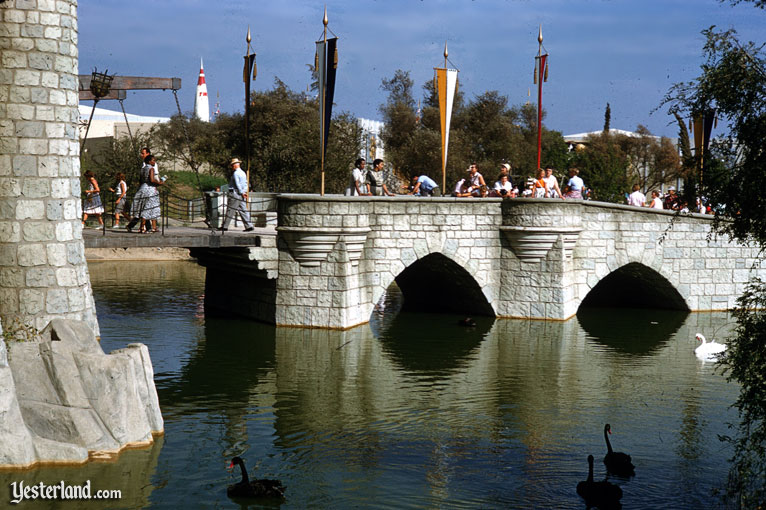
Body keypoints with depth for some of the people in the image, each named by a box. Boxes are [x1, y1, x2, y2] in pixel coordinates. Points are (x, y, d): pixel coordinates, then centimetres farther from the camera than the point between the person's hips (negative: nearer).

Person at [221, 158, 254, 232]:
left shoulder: (235, 173, -11)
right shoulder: (243, 173, 16)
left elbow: (237, 184, -16)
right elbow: (245, 183, 16)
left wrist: (242, 193, -12)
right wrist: (244, 192, 8)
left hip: (235, 193, -8)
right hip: (242, 194, 8)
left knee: (230, 210, -2)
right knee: (243, 210, 6)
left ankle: (225, 226, 3)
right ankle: (249, 226, -1)